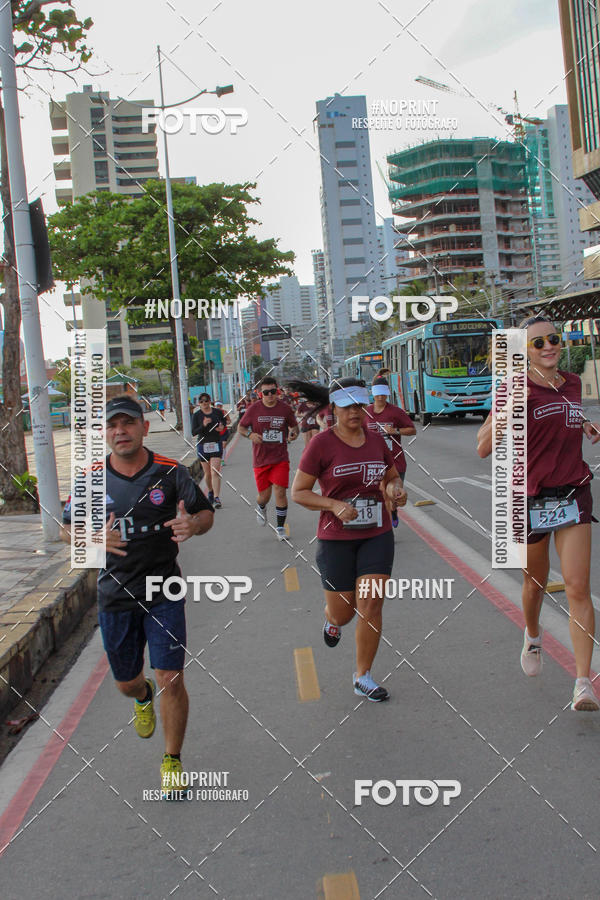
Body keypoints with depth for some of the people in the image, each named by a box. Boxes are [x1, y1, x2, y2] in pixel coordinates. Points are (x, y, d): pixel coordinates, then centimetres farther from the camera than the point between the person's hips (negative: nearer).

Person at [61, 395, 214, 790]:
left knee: (171, 680, -8)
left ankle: (172, 761, 14)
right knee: (126, 681, 16)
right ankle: (143, 697, 55)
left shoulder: (170, 472, -6)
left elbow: (206, 513, 2)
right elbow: (68, 528, 6)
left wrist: (193, 524, -23)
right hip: (115, 595, 2)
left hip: (164, 593, -2)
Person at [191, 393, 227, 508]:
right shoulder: (196, 415, -1)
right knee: (207, 473, 10)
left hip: (216, 444, -1)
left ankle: (216, 498, -17)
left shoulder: (218, 412, 2)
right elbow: (194, 432, -6)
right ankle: (210, 492, 35)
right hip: (203, 446, 1)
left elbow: (224, 425, 16)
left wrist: (222, 427, -8)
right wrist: (203, 425, -23)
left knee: (215, 472, -12)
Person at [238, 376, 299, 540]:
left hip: (280, 458, 0)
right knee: (264, 495, 6)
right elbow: (241, 427, 8)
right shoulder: (254, 409, -3)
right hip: (260, 459, 0)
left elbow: (294, 426, 14)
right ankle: (261, 508, 44)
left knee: (280, 492, -10)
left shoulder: (285, 409, -1)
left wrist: (294, 433, -9)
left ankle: (280, 527, 6)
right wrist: (250, 434, -13)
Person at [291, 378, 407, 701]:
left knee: (371, 605, -4)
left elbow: (393, 478, 20)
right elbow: (298, 492, -7)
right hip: (336, 538, -3)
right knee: (342, 612, 6)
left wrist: (396, 489, -4)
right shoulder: (321, 443, -9)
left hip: (376, 534, 3)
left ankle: (363, 677, 11)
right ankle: (331, 620, 46)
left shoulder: (376, 439, 5)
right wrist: (335, 506, -21)